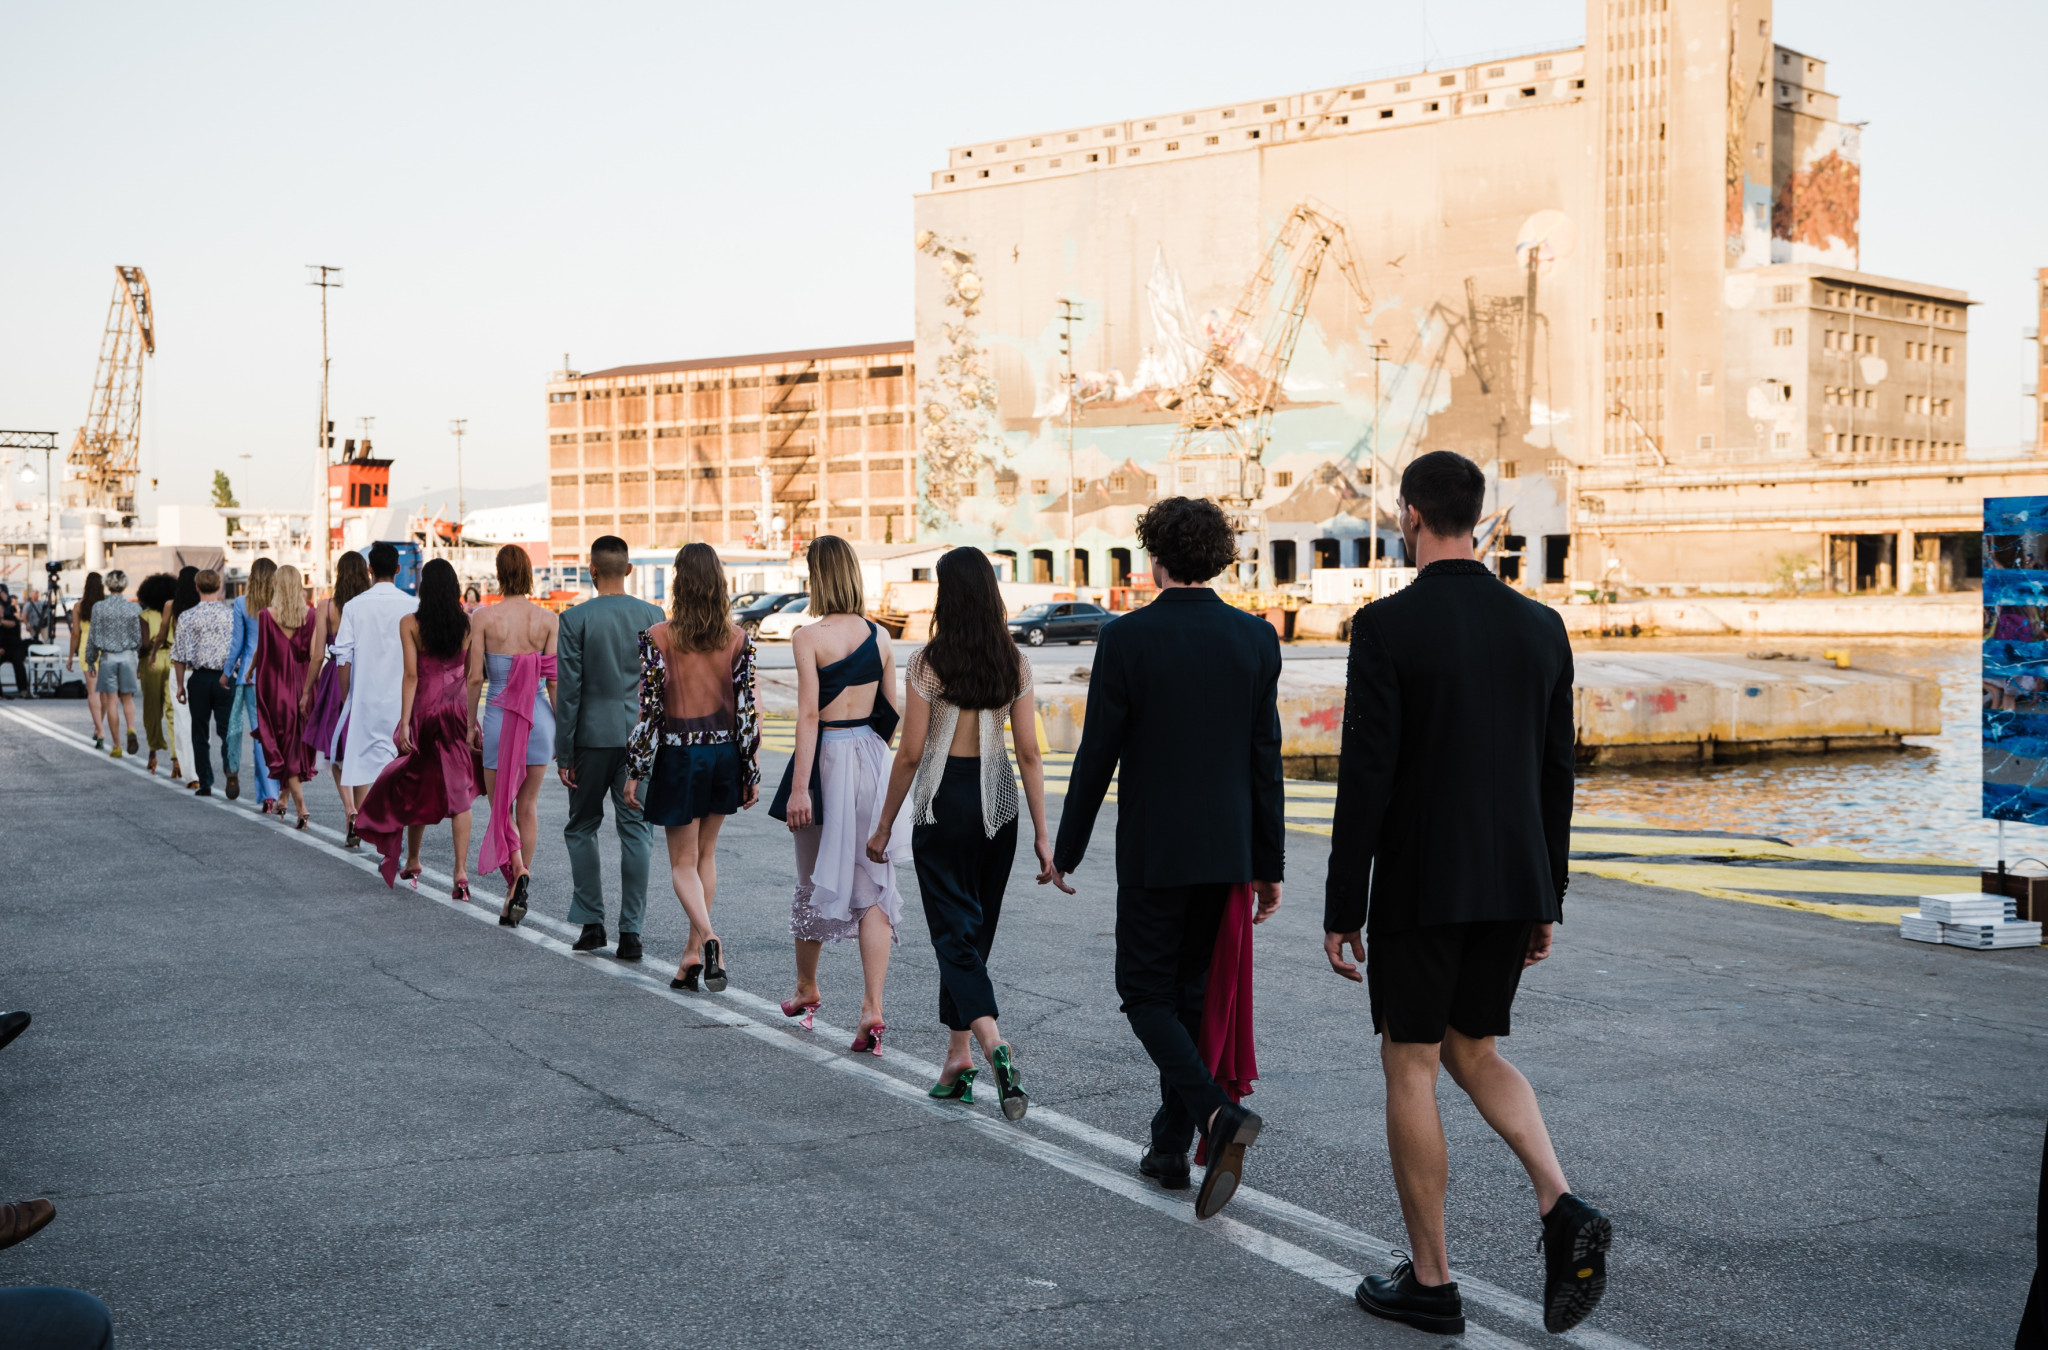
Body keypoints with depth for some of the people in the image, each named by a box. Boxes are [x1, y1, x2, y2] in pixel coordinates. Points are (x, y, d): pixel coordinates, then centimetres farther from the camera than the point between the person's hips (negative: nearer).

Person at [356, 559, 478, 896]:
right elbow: (471, 675, 4)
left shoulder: (410, 624, -6)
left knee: (416, 787, 16)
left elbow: (411, 675, -10)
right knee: (458, 792, 0)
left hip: (424, 710, -1)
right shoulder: (467, 623, 0)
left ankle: (412, 863, 30)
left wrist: (404, 722, -8)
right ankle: (461, 872, -9)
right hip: (458, 710, 1)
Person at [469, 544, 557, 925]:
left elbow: (475, 677, -5)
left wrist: (470, 723, 7)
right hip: (539, 716, 2)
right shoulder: (547, 619, -3)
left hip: (499, 717, -2)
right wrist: (561, 728, 6)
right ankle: (517, 894, 14)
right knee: (528, 805, 13)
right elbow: (554, 679, -3)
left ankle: (517, 872, -20)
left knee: (500, 806, 7)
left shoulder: (483, 618, -6)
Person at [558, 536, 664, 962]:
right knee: (635, 830, 4)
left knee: (581, 829, 13)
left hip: (594, 736, -2)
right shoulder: (653, 616, 1)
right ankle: (631, 932, 2)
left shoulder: (575, 619, -7)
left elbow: (568, 690, -6)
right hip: (641, 736, 2)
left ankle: (592, 922, 11)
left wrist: (564, 752, -1)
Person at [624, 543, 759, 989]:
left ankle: (708, 938, -18)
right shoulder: (738, 638, -3)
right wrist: (752, 772, 4)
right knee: (706, 853, 18)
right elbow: (747, 708, -2)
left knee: (684, 861, 6)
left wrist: (635, 771, -2)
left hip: (679, 754, -3)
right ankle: (694, 950, 20)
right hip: (725, 752, 3)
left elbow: (648, 708, -10)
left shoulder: (659, 637, -10)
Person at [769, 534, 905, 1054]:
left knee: (815, 879, 14)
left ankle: (806, 989, 34)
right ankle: (872, 1009, -6)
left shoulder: (809, 637, -11)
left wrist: (799, 787, -16)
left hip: (828, 759, -4)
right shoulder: (878, 636, 4)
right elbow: (892, 711, 10)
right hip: (872, 759, 4)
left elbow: (809, 714, -16)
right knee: (872, 886, 3)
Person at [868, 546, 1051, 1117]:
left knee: (954, 930, -3)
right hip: (997, 798, 4)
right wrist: (1042, 833, 4)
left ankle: (992, 1043, -25)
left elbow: (910, 753, -8)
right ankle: (958, 1058, 21)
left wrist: (884, 826, 2)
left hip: (943, 800, -4)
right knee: (975, 926, 15)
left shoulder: (928, 663, -10)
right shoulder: (1014, 663, 0)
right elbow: (1029, 753, 0)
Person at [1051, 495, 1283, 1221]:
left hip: (1153, 851, -4)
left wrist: (1065, 849, 3)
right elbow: (1266, 759, 2)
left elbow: (1097, 755, -9)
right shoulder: (1256, 638, 0)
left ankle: (1219, 1115, -18)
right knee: (1190, 993, 16)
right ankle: (1170, 1147, 22)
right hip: (1226, 851, 5)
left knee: (1146, 994, 5)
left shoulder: (1127, 637, -12)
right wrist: (1269, 865, 8)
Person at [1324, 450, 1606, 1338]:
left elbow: (1366, 778, -15)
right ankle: (1562, 1208, 0)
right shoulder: (1542, 627, 4)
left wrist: (1342, 910, -8)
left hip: (1419, 889, -5)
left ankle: (1429, 1283, 14)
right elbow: (1558, 776, 8)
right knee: (1473, 1051, 20)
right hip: (1514, 884, 6)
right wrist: (1546, 901, 17)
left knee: (1410, 1068, 7)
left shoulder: (1387, 626, -13)